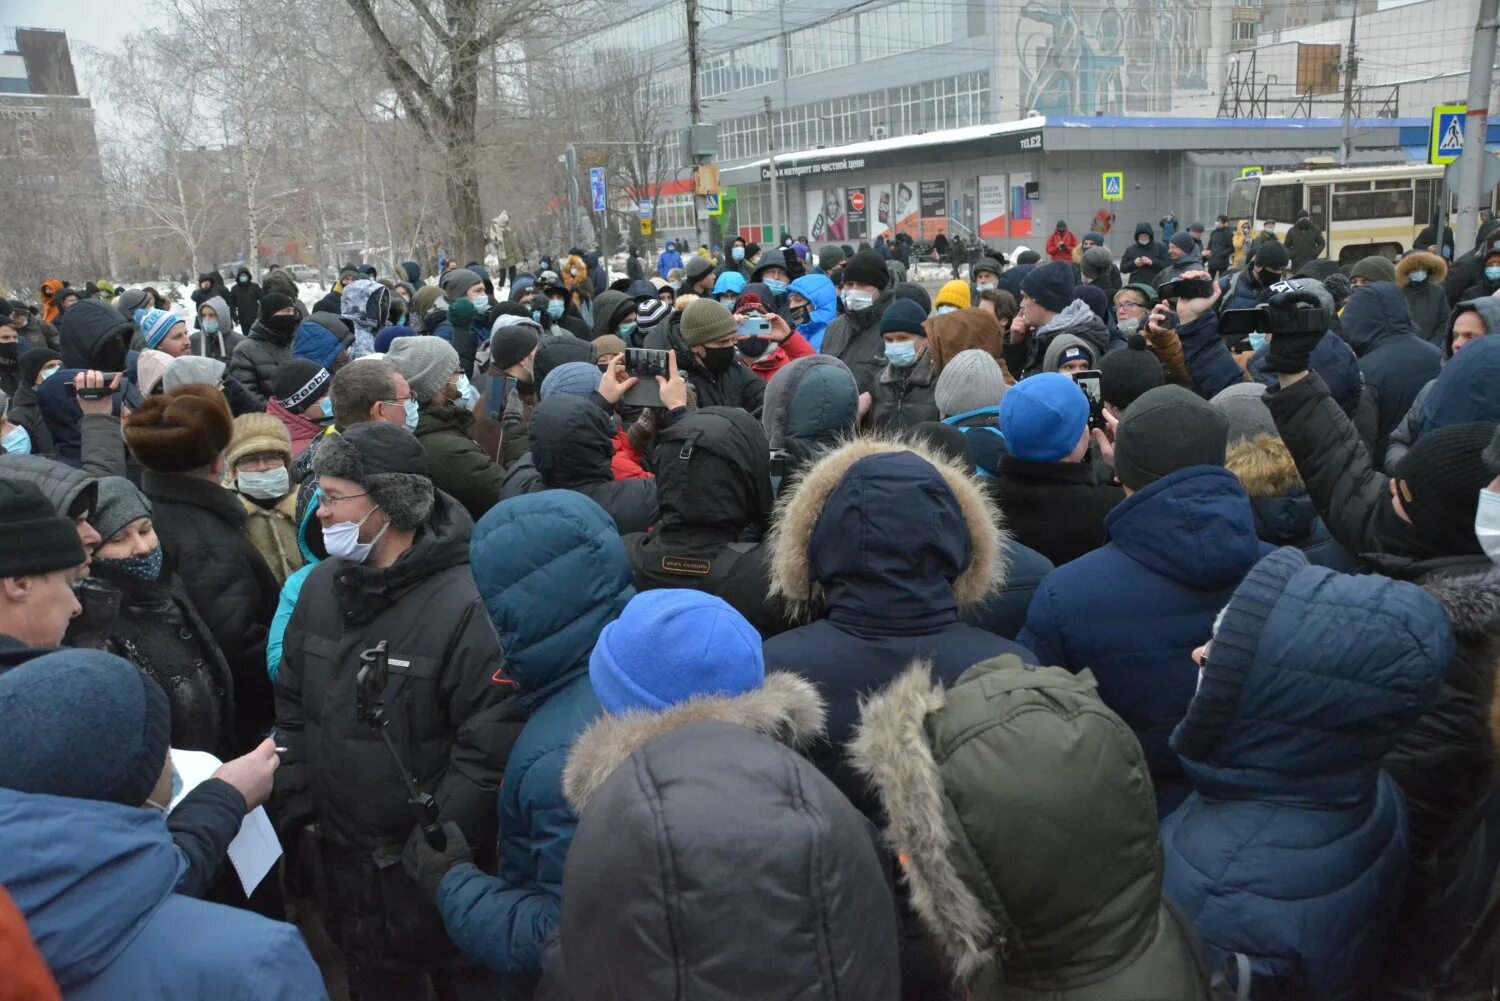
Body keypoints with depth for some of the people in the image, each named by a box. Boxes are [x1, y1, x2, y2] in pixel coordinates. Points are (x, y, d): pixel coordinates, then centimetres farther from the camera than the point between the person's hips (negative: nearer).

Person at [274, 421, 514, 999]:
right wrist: (297, 816, 5)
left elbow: (487, 749, -22)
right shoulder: (322, 586, 0)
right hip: (337, 859, 6)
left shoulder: (466, 603, -23)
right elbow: (291, 710, 9)